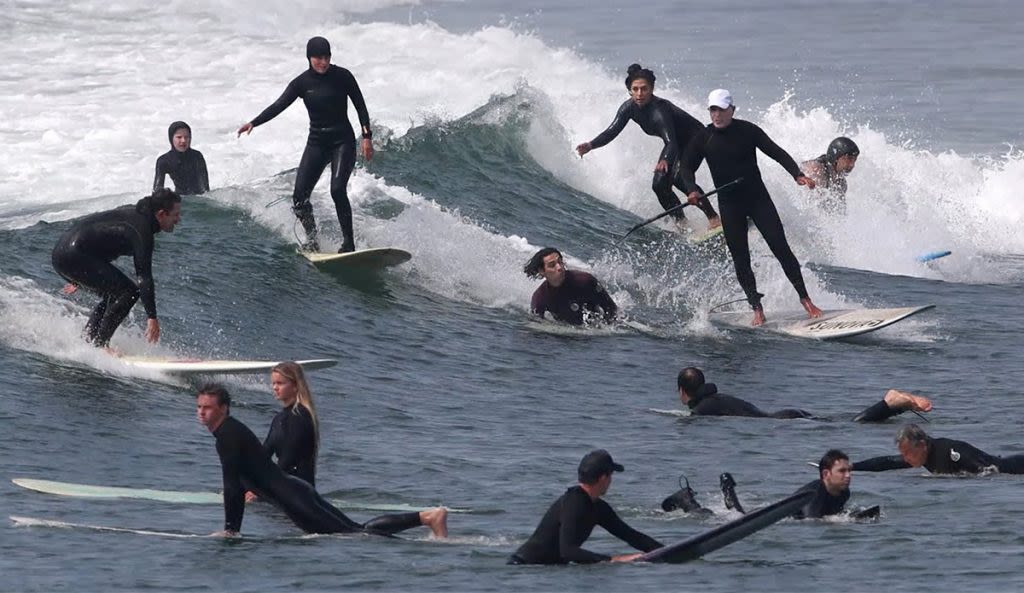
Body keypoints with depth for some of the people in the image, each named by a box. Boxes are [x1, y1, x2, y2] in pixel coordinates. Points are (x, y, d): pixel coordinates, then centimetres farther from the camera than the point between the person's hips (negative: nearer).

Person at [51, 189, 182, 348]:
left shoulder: (132, 213, 17)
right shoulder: (142, 230, -13)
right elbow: (144, 277, -19)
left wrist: (78, 280, 37)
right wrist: (152, 317, -22)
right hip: (74, 257, -10)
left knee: (113, 294, 22)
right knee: (129, 291, -11)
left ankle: (87, 341, 18)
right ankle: (99, 344, -13)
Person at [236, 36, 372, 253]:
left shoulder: (342, 76, -6)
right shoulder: (302, 83, 0)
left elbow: (360, 106, 1)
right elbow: (279, 106, -7)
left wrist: (367, 136, -7)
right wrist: (253, 123, -21)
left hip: (342, 140, -4)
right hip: (317, 142, 4)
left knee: (338, 190, -22)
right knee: (300, 196, -8)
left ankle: (348, 243, -15)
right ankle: (312, 240, 8)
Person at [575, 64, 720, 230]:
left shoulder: (659, 109, -37)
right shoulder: (629, 107, -15)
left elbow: (671, 142, -48)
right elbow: (612, 132, -14)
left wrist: (665, 161, -68)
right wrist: (591, 145, -31)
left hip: (695, 138, -8)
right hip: (676, 145, 8)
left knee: (679, 177, -29)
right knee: (660, 185, -4)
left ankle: (714, 218, -22)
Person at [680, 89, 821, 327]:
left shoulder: (747, 131, -6)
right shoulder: (703, 138, -3)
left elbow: (776, 152, -4)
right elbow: (687, 168, 1)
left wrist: (797, 174, -18)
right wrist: (692, 189, -19)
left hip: (757, 198, -1)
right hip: (729, 204, 1)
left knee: (781, 248, -6)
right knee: (740, 259, -2)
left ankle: (805, 299, 0)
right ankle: (757, 308, 5)